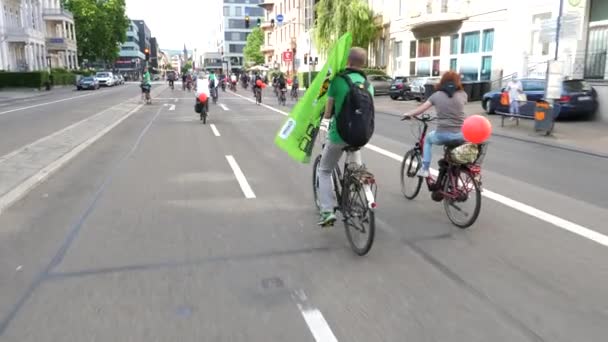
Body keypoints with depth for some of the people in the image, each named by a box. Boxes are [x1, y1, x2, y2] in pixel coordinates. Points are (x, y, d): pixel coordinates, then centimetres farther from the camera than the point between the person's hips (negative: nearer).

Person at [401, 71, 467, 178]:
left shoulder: (437, 95, 2)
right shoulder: (463, 95, 6)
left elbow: (421, 108, 6)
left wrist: (408, 114, 22)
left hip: (442, 135, -1)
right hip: (460, 135, 1)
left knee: (428, 139, 31)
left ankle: (424, 169, 24)